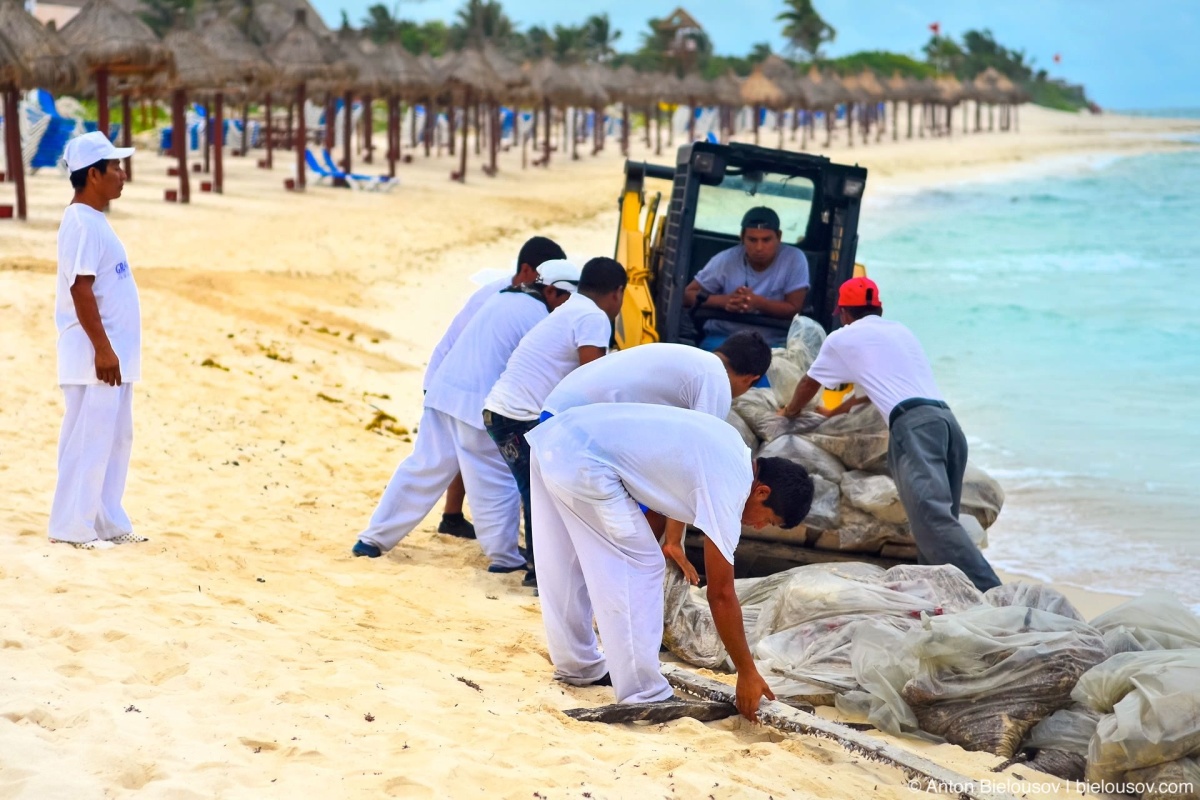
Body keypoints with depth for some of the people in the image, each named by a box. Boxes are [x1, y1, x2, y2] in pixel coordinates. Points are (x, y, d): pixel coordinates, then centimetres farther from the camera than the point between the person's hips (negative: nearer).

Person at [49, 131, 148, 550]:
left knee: (116, 438, 13)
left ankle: (109, 523, 20)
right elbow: (81, 290, -20)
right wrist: (102, 349, -22)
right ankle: (71, 528, -1)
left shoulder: (96, 220, 16)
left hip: (114, 354, 10)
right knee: (88, 441, -6)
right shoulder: (81, 223, -15)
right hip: (95, 356, -10)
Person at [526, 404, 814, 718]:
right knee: (639, 569, -4)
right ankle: (643, 699, -3)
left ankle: (577, 666, 36)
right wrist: (747, 673, 0)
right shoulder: (726, 488, -10)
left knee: (562, 568, 22)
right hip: (583, 460, -10)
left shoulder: (732, 446, 13)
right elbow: (721, 594, -7)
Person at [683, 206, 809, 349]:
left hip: (772, 343, 0)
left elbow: (795, 309, -7)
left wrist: (757, 302, -24)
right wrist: (725, 300, -19)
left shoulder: (795, 259, -6)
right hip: (723, 337, 0)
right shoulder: (725, 260, -3)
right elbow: (687, 295, 0)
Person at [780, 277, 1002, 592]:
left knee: (931, 518, -22)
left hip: (913, 424, -7)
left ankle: (989, 593, -38)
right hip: (946, 419, 7)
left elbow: (809, 384, 35)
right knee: (938, 519, 8)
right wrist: (836, 411, 68)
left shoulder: (843, 338, 18)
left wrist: (791, 411, 57)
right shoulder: (901, 331, 35)